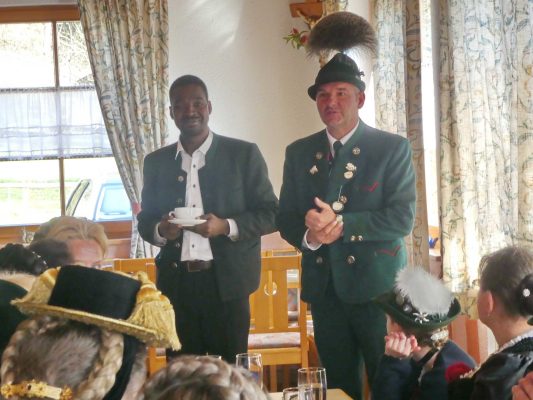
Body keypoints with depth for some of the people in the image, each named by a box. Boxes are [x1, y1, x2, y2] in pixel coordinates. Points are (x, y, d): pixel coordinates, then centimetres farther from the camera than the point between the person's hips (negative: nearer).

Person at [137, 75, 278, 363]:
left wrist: (226, 226, -16)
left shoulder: (243, 154, 2)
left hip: (226, 282, -2)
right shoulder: (156, 162, 12)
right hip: (176, 283, 3)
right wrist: (160, 231, -8)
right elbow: (145, 221, 16)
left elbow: (270, 214, 1)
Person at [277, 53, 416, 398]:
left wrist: (341, 224, -19)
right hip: (324, 288, 4)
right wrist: (308, 237, -14)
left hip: (378, 287, -4)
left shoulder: (393, 148, -3)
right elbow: (286, 219, 8)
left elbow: (402, 218, -11)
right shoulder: (299, 152, 10)